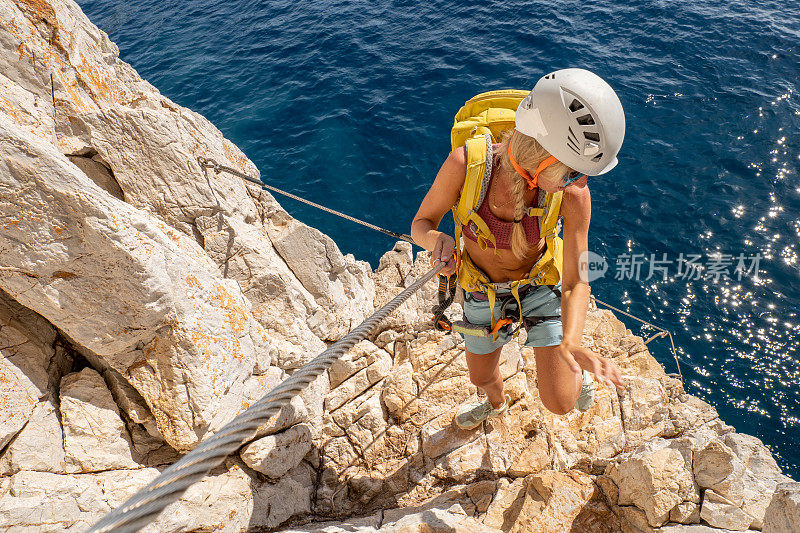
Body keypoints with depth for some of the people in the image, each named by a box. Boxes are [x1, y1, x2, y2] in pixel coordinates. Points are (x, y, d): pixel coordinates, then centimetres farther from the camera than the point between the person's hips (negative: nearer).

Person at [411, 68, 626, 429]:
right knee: (481, 378, 25)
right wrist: (438, 239, -40)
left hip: (541, 287, -1)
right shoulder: (466, 163, -32)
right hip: (483, 295, 1)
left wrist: (570, 344, -41)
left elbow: (576, 284, -22)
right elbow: (421, 223, -16)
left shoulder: (574, 195, -30)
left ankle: (576, 373, 37)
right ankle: (496, 403, 67)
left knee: (560, 404, -3)